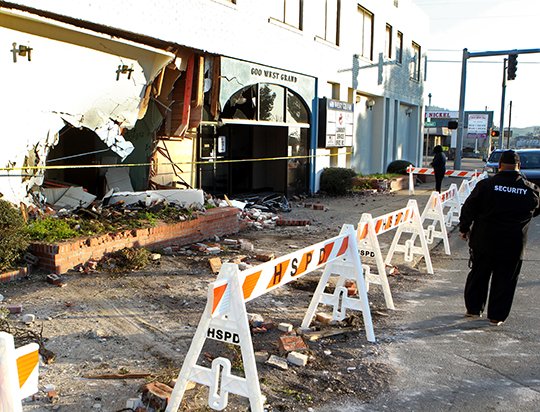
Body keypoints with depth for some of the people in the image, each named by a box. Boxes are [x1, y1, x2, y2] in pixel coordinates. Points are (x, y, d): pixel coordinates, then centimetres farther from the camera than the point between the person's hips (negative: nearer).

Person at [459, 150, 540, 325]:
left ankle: (473, 308, 26)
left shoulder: (486, 184, -9)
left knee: (478, 275, 15)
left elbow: (468, 208, -3)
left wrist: (464, 228, 10)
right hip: (513, 245, 0)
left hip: (484, 240, 0)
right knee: (504, 281, 10)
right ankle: (497, 316, 16)